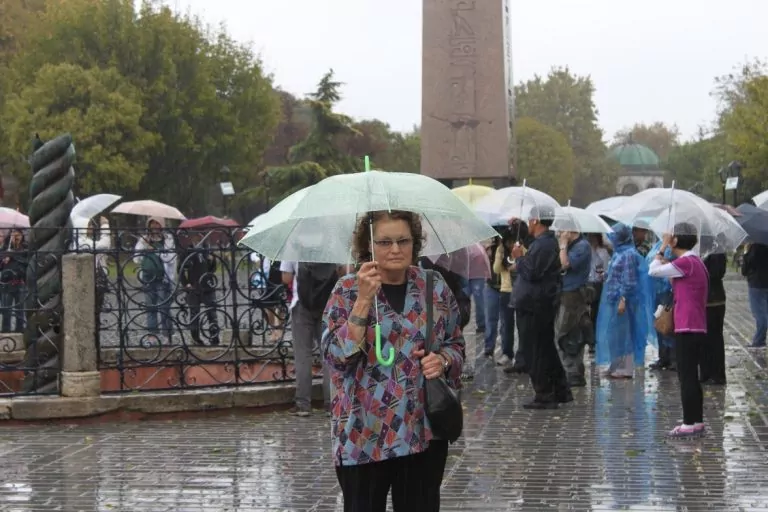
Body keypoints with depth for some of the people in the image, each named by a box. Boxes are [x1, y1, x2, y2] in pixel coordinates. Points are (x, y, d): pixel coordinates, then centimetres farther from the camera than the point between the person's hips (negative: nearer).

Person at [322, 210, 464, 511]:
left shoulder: (435, 287, 5)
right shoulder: (347, 291, -3)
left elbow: (456, 345, 14)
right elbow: (335, 356, -14)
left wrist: (442, 360, -8)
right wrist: (364, 300, -21)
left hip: (424, 430, 2)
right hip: (364, 435, -2)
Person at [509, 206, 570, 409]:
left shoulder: (543, 245, -19)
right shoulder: (547, 242, 15)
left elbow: (531, 272, -24)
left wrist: (518, 258, -11)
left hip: (538, 305, -11)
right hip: (544, 303, 11)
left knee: (537, 349, -5)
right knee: (546, 348, 17)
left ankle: (544, 396, -2)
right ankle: (561, 392, 22)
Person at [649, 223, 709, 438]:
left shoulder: (685, 263, -15)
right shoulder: (696, 262, 16)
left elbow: (653, 270, -13)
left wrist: (663, 247, -2)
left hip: (687, 329, -10)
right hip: (697, 329, 10)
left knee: (687, 377, -6)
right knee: (691, 377, 15)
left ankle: (690, 424, -4)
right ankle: (696, 421, 19)